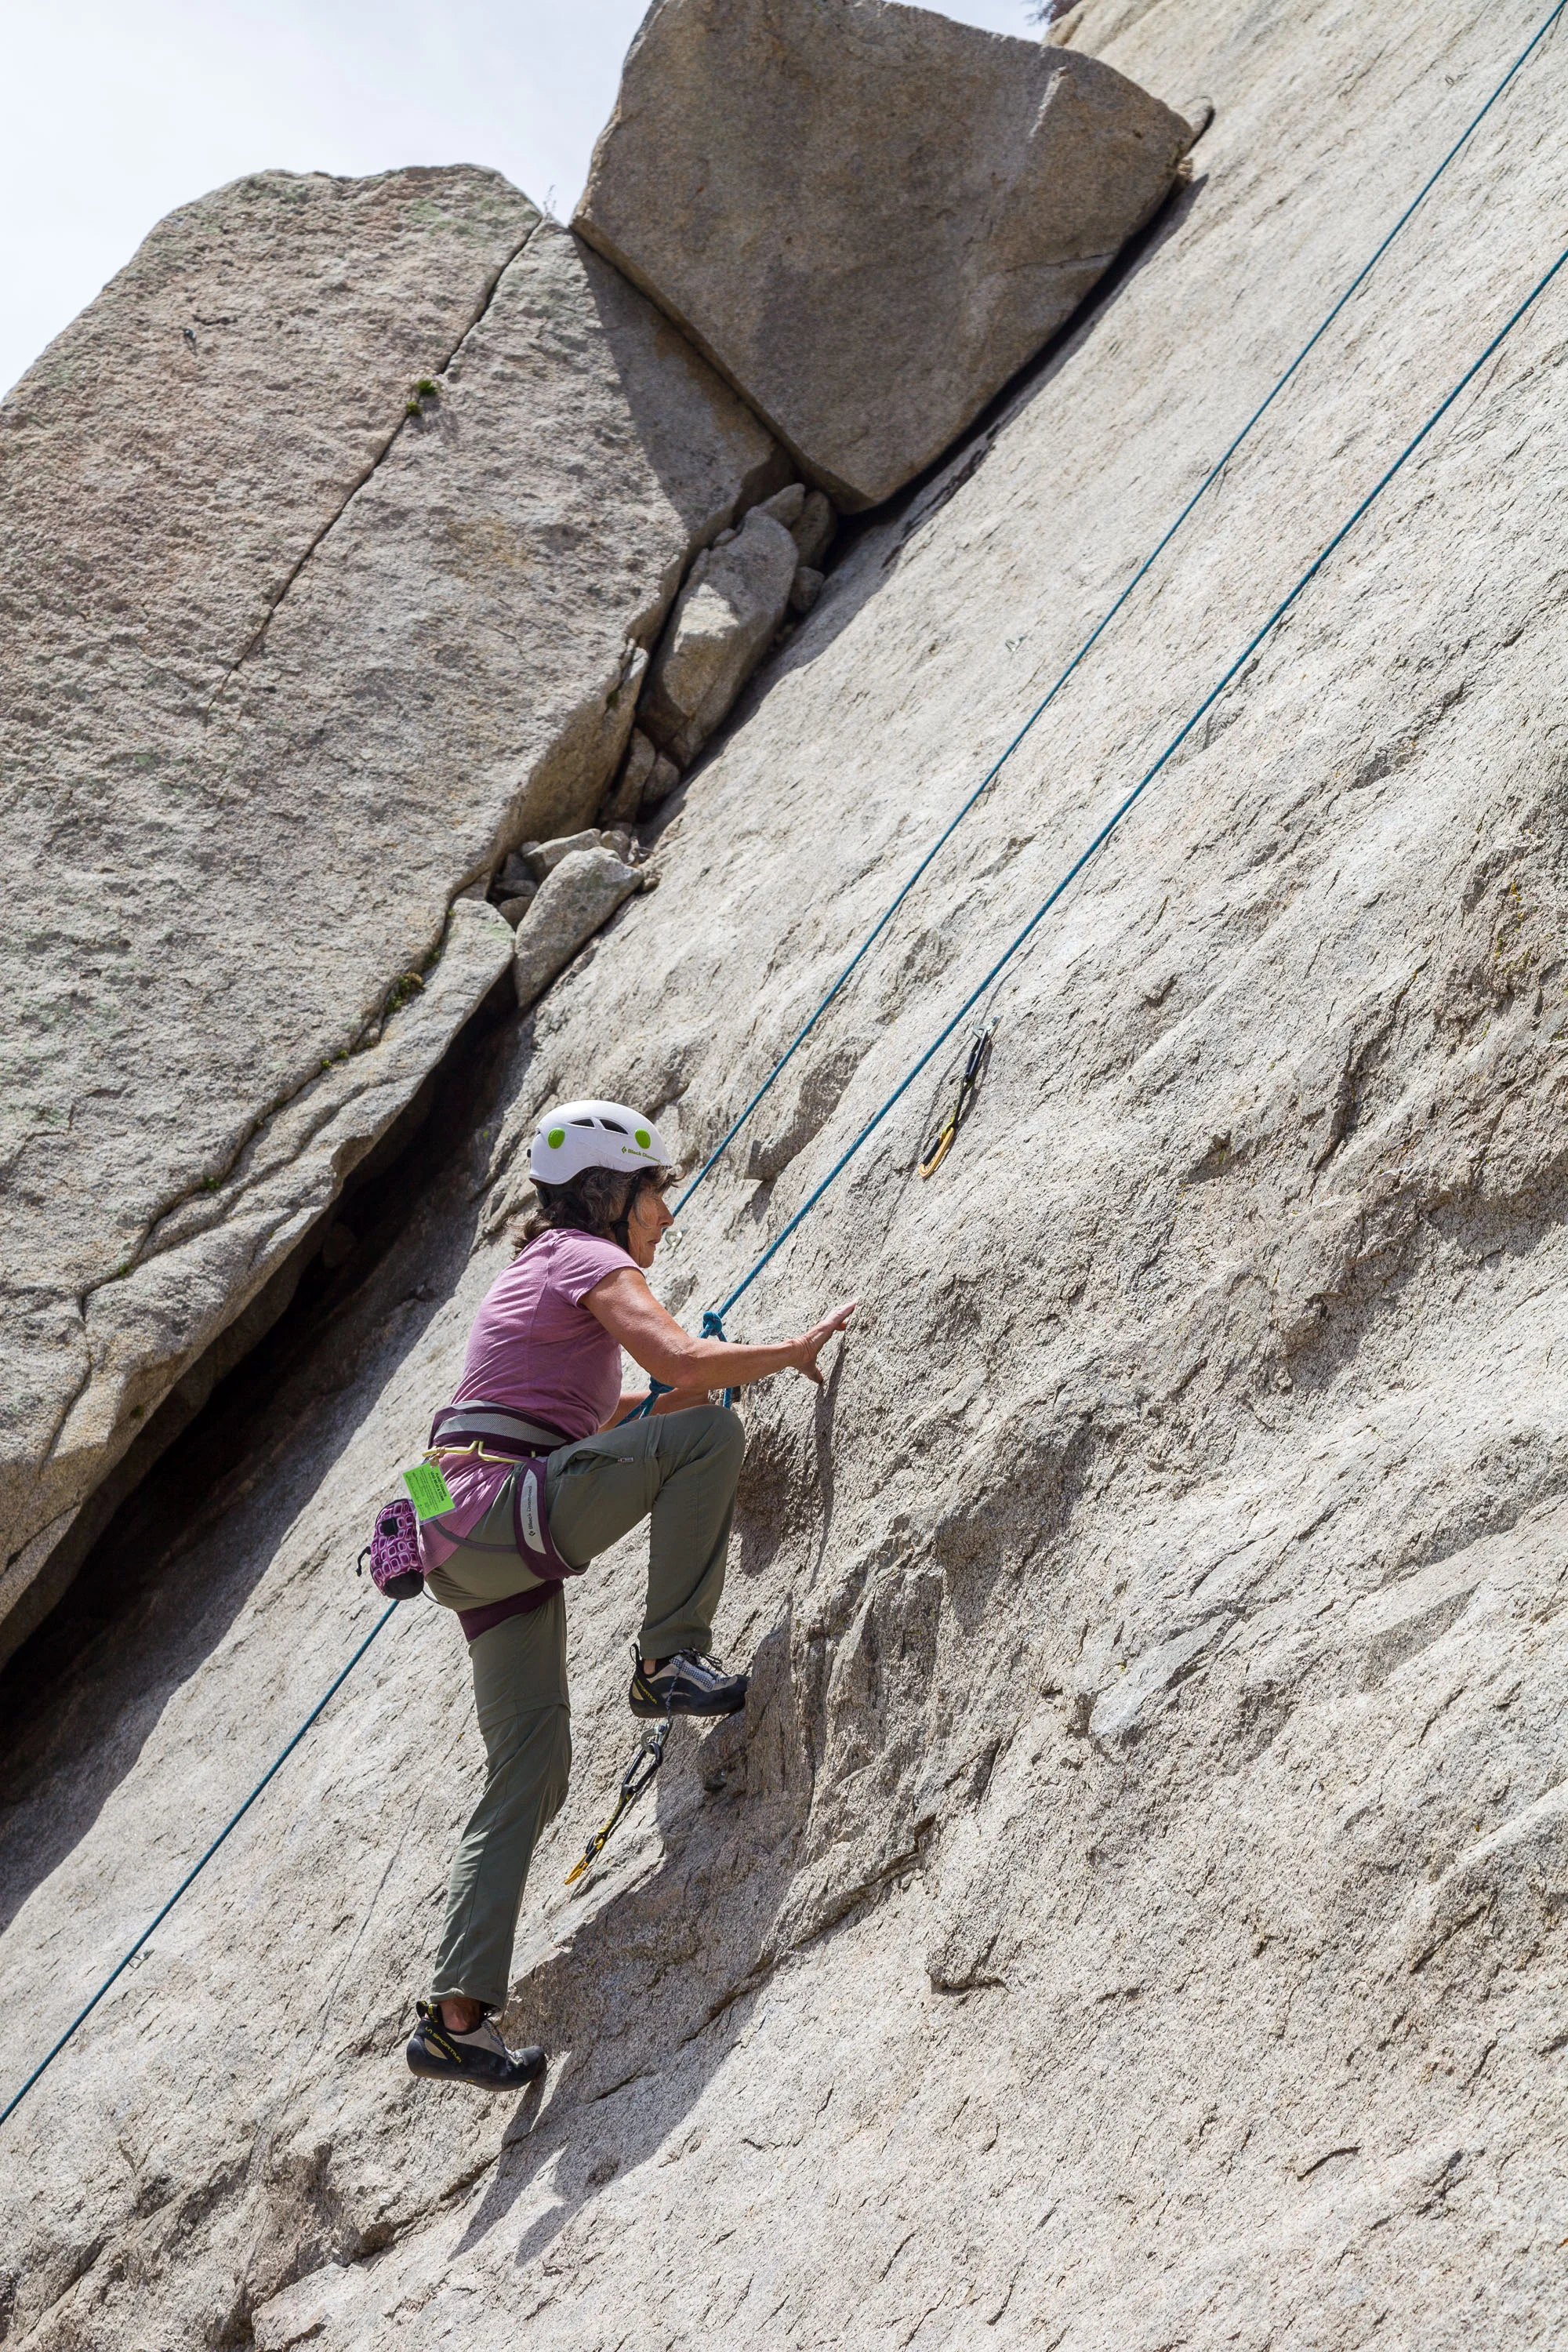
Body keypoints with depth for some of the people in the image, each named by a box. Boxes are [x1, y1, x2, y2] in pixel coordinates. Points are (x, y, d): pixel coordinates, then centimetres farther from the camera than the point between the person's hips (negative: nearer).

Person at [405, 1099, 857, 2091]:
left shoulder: (539, 1266, 27)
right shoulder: (594, 1260, -2)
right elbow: (684, 1362, -19)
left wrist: (705, 1385, 34)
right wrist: (794, 1349, -4)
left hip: (472, 1543, 10)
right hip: (506, 1507, -10)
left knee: (530, 1777, 6)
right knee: (710, 1432, -15)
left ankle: (459, 2015, 3)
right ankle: (671, 1657, -10)